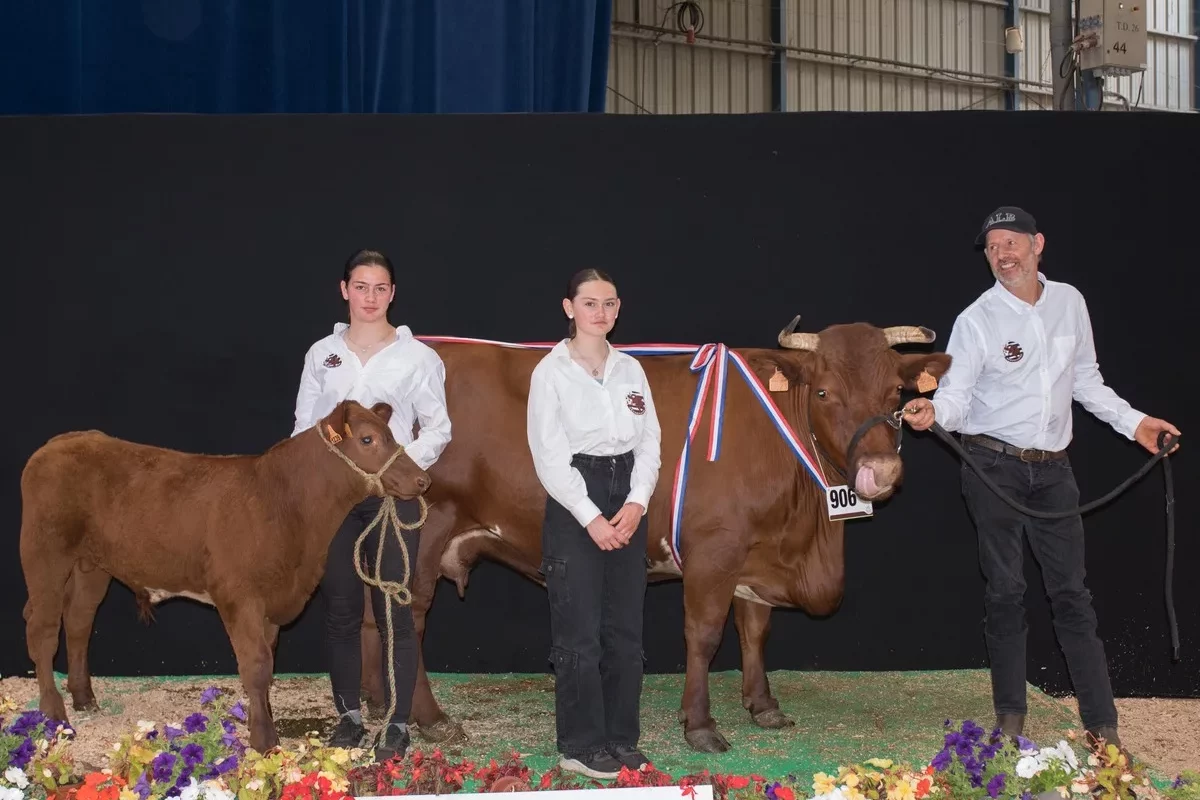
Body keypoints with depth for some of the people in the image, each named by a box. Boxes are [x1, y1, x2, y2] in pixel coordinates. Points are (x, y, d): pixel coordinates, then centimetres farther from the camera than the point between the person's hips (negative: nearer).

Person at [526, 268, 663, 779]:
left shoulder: (630, 370, 11)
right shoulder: (551, 372, -3)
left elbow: (649, 444, 8)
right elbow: (549, 456, -8)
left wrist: (636, 503, -7)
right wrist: (591, 517, -14)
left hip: (627, 506, 5)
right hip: (573, 506, -5)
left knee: (624, 631, 7)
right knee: (579, 633, -3)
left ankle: (622, 740, 15)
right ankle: (581, 746, 5)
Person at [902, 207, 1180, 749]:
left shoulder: (1069, 302, 6)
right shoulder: (976, 320, -7)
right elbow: (957, 393, -12)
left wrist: (1132, 422, 12)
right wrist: (933, 411, -33)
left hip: (1053, 468, 3)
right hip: (993, 466, -3)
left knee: (1071, 592, 4)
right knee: (1006, 591, 1)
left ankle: (1102, 726, 6)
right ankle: (1010, 719, 12)